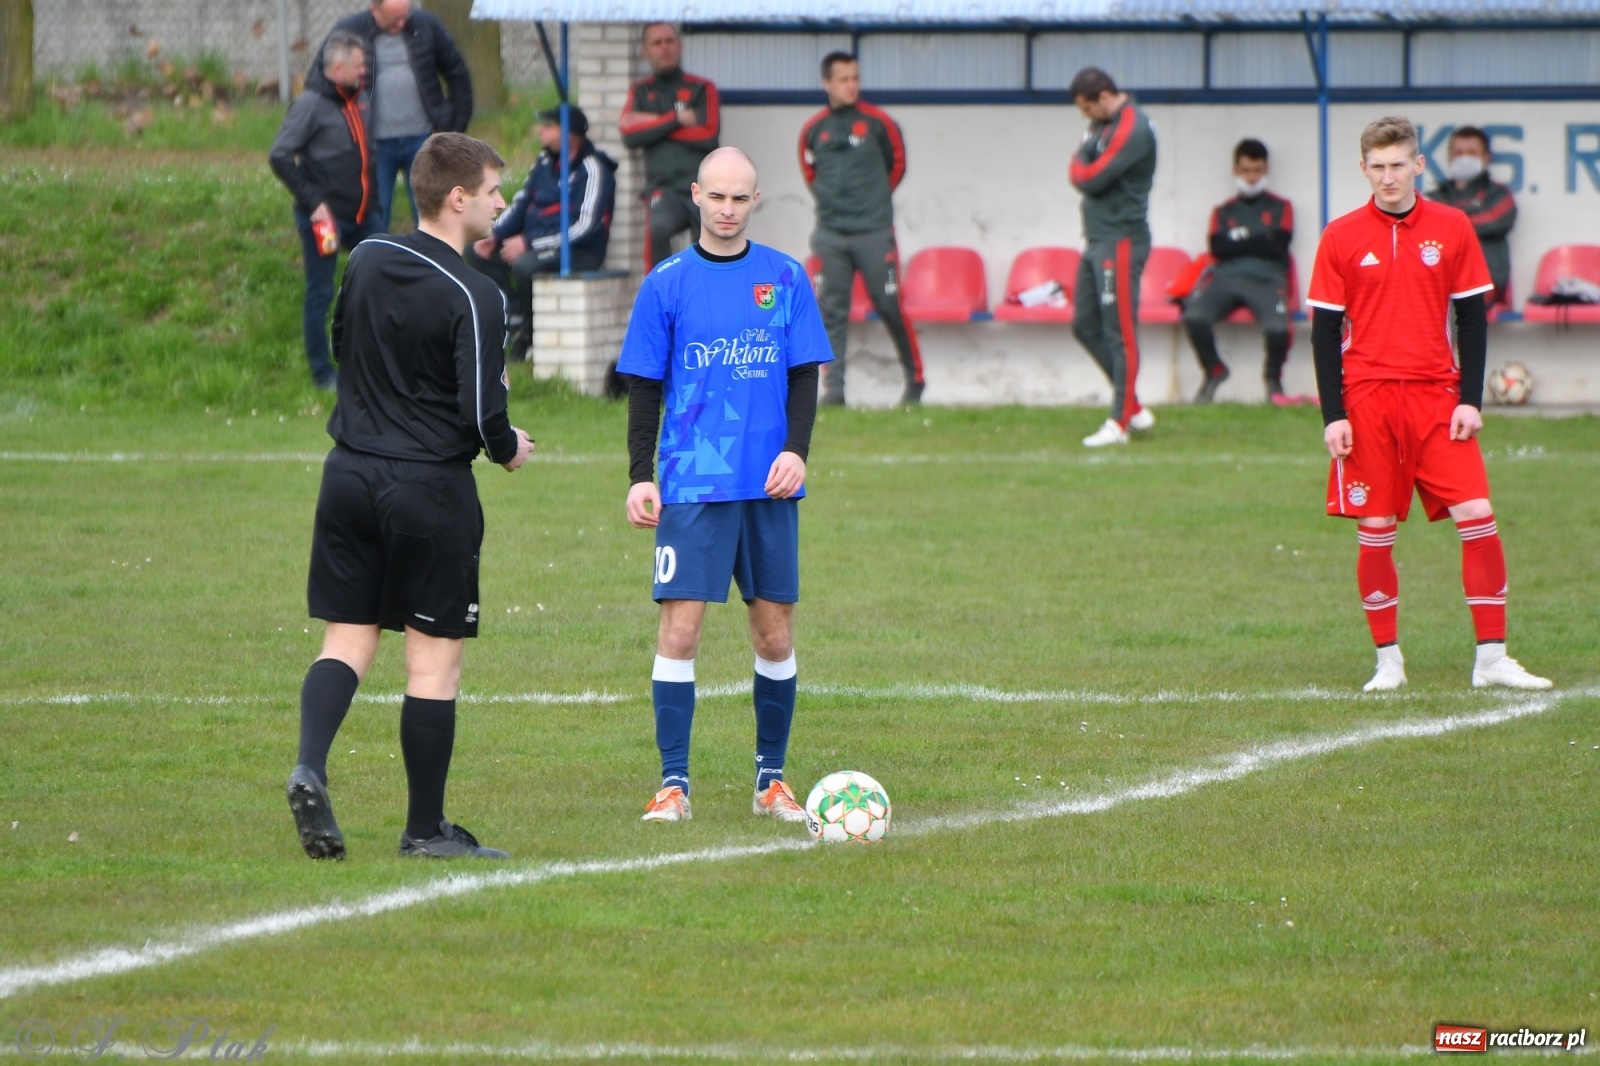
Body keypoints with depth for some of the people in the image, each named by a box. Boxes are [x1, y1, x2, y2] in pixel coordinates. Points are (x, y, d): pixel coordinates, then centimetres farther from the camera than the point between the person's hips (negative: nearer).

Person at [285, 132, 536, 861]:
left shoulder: (366, 260, 4)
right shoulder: (473, 297, -16)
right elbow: (481, 413, -18)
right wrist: (509, 448, 3)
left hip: (350, 471, 5)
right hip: (431, 487, -5)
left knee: (347, 637, 10)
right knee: (435, 657, 4)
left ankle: (310, 766, -16)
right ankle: (425, 828, 9)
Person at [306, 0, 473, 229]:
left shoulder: (426, 25, 1)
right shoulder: (348, 32, -5)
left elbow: (457, 73, 12)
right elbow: (315, 83, 2)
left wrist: (457, 126, 8)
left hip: (423, 141, 1)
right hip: (375, 145, -1)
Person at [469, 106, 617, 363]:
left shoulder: (592, 170, -15)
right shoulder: (544, 163, 9)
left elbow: (585, 227, -21)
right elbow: (521, 204, 17)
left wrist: (528, 243, -24)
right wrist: (494, 236, -1)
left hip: (580, 253, -9)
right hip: (534, 244, 9)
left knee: (524, 264, -35)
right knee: (478, 254, -4)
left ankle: (527, 334, -13)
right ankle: (516, 324, -10)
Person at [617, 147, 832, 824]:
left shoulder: (786, 279, 6)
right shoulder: (667, 283, 2)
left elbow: (804, 376, 6)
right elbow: (645, 387, 4)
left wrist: (797, 450, -9)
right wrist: (640, 476, -4)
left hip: (769, 486, 2)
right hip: (691, 483, -2)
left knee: (775, 634, 6)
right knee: (680, 628, -9)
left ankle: (771, 779, 18)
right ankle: (673, 783, -6)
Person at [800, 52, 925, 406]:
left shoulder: (878, 122, -1)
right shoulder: (813, 129, 5)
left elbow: (896, 164, 11)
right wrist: (831, 199, 9)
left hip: (874, 231, -2)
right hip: (830, 234, 2)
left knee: (890, 306, -1)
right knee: (833, 310, -1)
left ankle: (915, 378, 11)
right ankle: (833, 387, -1)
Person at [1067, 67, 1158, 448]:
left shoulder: (1131, 128, -16)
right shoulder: (1103, 124, 15)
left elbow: (1092, 179, -19)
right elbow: (1084, 175, 18)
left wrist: (1078, 166, -1)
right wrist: (1083, 168, -2)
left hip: (1120, 241, -10)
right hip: (1097, 241, 10)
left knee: (1119, 331, -7)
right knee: (1086, 325, 12)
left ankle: (1119, 423, -5)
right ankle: (1133, 406, 19)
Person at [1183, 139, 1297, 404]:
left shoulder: (1280, 208, 19)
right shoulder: (1223, 212, 24)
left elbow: (1278, 246, 2)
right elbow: (1218, 248, 5)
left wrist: (1240, 240, 5)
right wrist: (1258, 243, 0)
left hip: (1266, 279, -2)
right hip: (1226, 277, 2)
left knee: (1277, 327, -34)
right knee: (1194, 316, -31)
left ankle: (1273, 379, 2)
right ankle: (1214, 371, -1)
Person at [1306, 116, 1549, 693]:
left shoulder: (1451, 229, 4)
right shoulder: (1342, 237, 1)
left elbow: (1472, 318, 7)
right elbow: (1325, 330, 3)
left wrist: (1471, 400, -2)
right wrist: (1333, 415, -4)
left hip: (1436, 396, 1)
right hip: (1367, 399, -1)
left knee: (1478, 516, -8)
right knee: (1375, 530, 0)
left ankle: (1491, 658, -2)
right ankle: (1387, 661, 11)